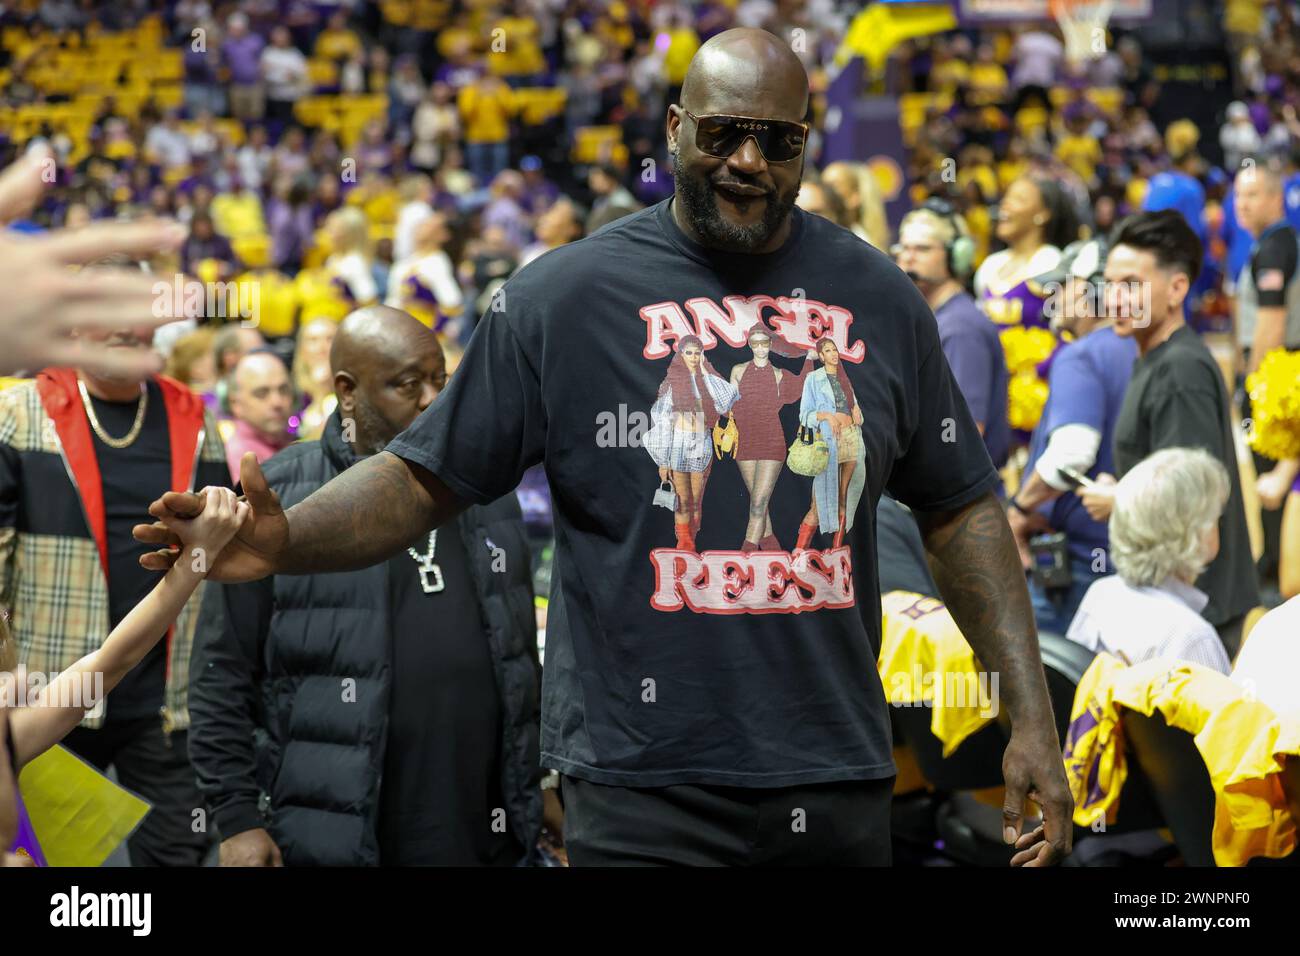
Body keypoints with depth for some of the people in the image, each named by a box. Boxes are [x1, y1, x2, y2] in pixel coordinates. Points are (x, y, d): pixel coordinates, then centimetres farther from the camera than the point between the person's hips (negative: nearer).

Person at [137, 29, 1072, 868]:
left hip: (838, 788, 3)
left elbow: (960, 511, 13)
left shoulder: (880, 300, 9)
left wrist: (1031, 717, 7)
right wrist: (285, 541, -18)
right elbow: (425, 477, 0)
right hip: (644, 796, -3)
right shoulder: (565, 295, 0)